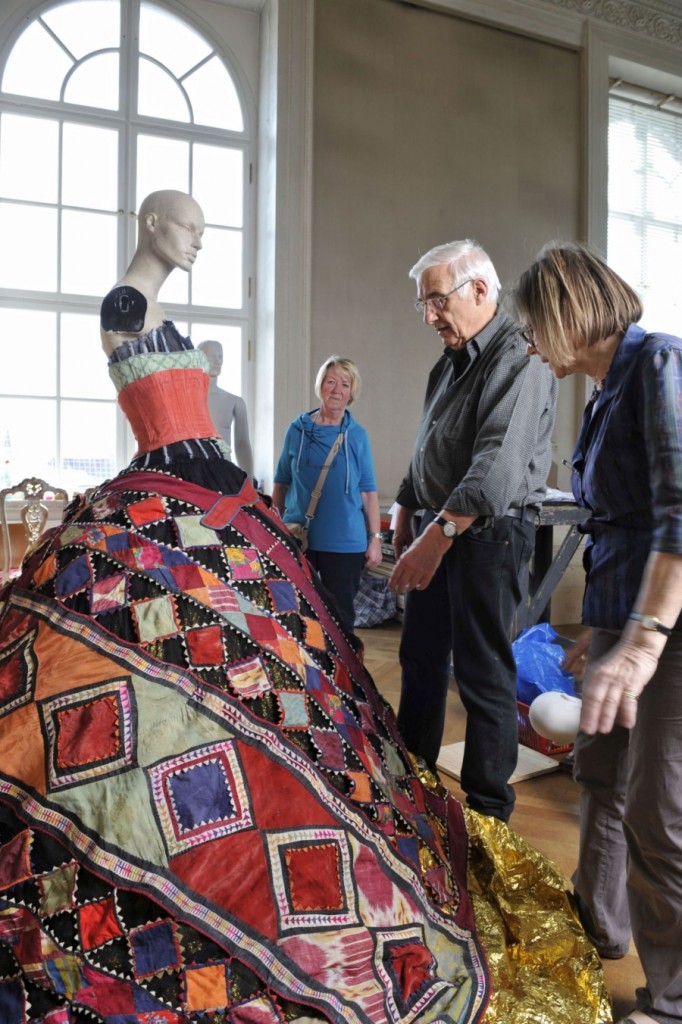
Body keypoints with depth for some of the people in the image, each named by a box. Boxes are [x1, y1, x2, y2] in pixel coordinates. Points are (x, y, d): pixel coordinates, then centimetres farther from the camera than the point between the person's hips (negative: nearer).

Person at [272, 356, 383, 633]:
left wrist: (375, 538, -3)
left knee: (340, 616, 9)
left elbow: (368, 491, 1)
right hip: (297, 538, 1)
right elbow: (282, 483, 9)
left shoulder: (357, 435, 1)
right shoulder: (297, 429, 2)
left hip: (345, 543, -1)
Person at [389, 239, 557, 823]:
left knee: (483, 674, -2)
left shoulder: (518, 361, -16)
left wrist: (439, 535, -34)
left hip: (489, 532, -9)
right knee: (421, 658, 16)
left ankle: (489, 810, 14)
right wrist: (406, 511, 18)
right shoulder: (451, 363, 16)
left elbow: (498, 466, -28)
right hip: (438, 529, 9)